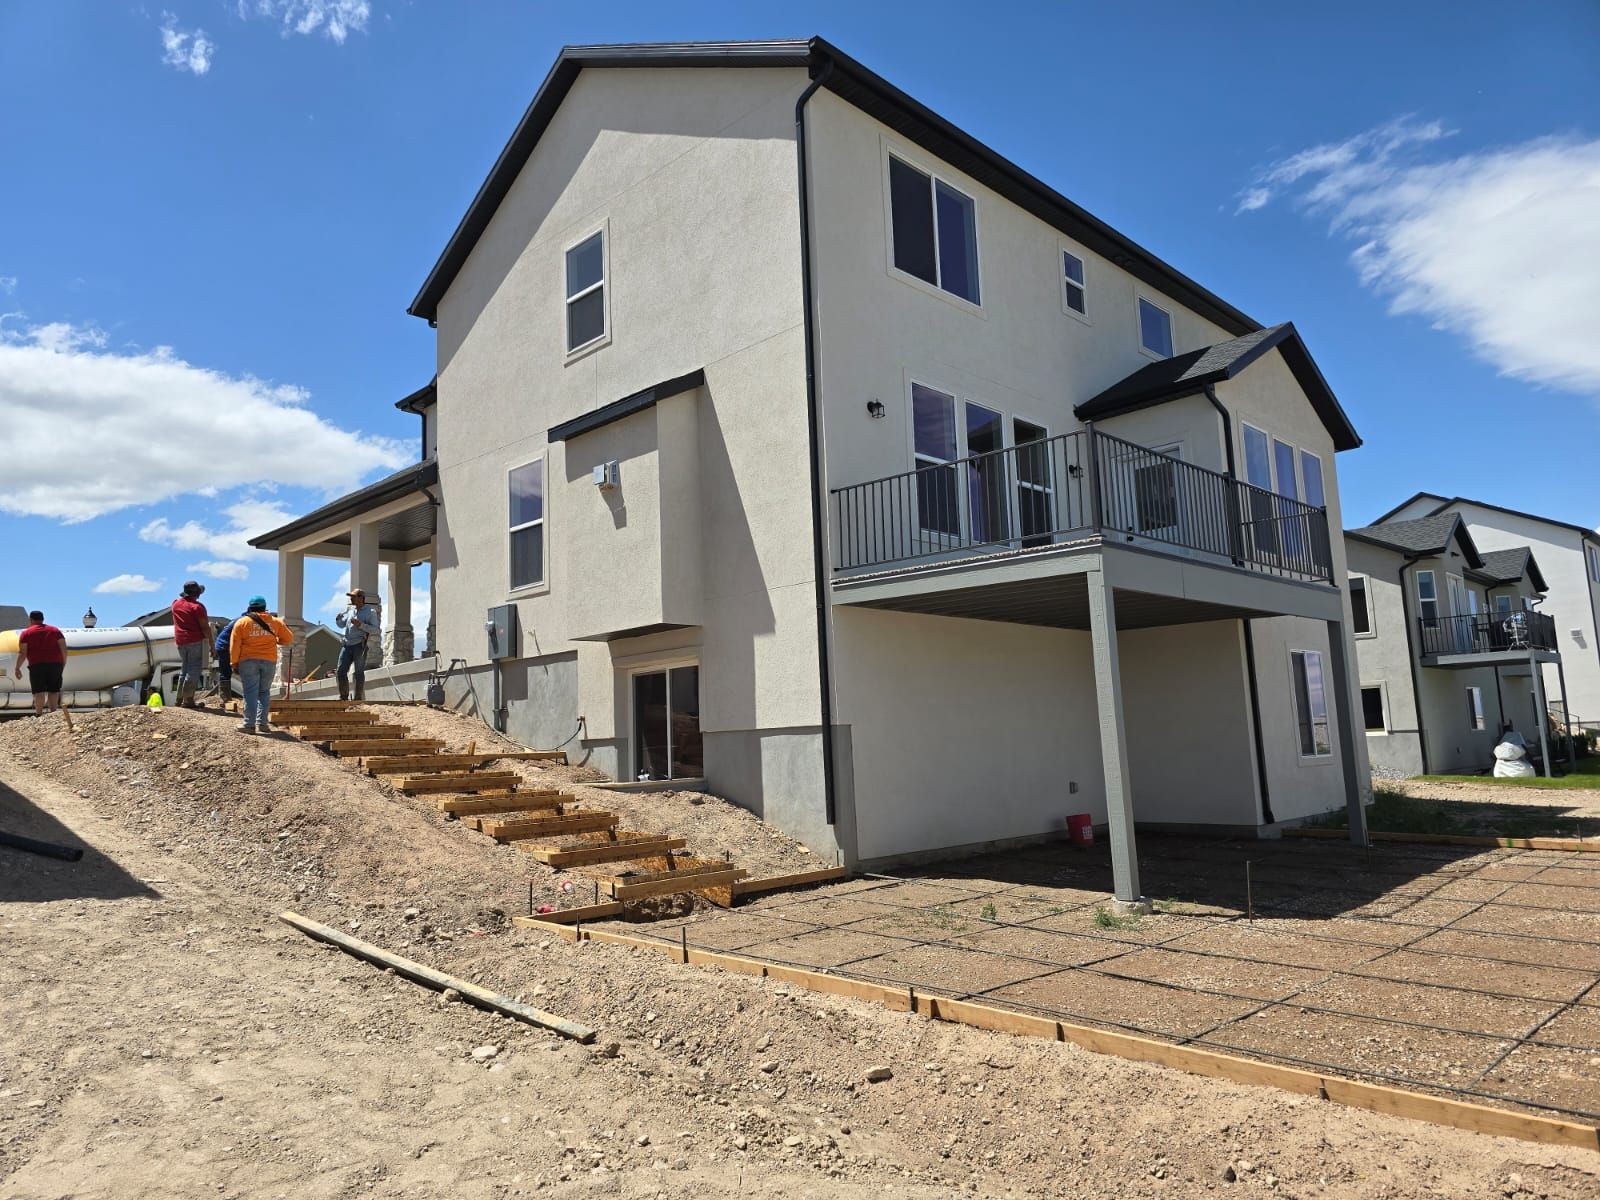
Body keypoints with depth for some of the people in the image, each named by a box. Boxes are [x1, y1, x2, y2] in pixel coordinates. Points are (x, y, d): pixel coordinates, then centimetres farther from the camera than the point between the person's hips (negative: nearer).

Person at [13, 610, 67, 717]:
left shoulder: (26, 633, 5)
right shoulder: (55, 630, 13)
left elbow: (22, 653, -3)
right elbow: (64, 649, 5)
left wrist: (17, 668, 3)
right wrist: (63, 663, 12)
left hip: (37, 665, -2)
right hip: (55, 664, 2)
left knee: (39, 691, -4)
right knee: (53, 690, 6)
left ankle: (39, 713, -11)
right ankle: (53, 713, 1)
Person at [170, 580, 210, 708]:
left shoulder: (175, 604, 9)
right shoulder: (198, 606, -10)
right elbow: (205, 627, -12)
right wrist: (212, 645, -9)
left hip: (180, 641, 7)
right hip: (196, 641, -7)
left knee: (185, 668, 18)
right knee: (194, 669, -5)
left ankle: (180, 698, 19)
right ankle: (188, 700, -9)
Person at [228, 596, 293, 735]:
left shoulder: (242, 622, 1)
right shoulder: (275, 622, 7)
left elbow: (234, 645, -2)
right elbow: (289, 639, 11)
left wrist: (234, 662, 4)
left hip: (248, 661, -2)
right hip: (269, 661, 2)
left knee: (250, 693, 0)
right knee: (264, 692, 12)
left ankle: (249, 724, -2)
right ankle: (261, 723, 6)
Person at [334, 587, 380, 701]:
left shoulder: (370, 611, -1)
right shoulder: (350, 610, 18)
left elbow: (376, 630, -10)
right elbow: (342, 624, 28)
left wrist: (360, 625, -20)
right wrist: (338, 618, 6)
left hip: (360, 645, -6)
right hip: (347, 644, 6)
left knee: (359, 673, -4)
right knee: (341, 671, 2)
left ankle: (359, 698, -1)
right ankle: (343, 697, 10)